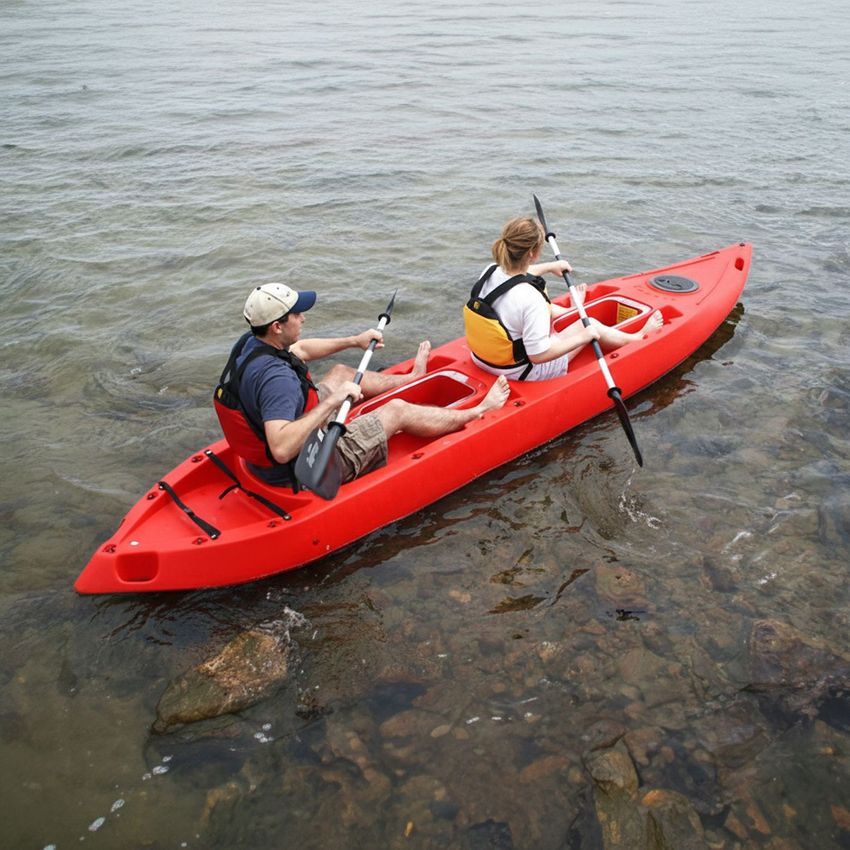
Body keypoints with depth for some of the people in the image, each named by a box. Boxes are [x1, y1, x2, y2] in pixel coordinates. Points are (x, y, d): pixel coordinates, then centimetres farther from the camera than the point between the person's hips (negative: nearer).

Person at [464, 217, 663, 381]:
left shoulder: (490, 272, -11)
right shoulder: (530, 298, -35)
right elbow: (539, 355, -31)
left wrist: (549, 267, 28)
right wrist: (582, 337, -18)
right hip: (522, 372, -7)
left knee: (548, 308, 30)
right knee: (592, 325, 12)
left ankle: (571, 312, 68)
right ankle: (638, 338, 42)